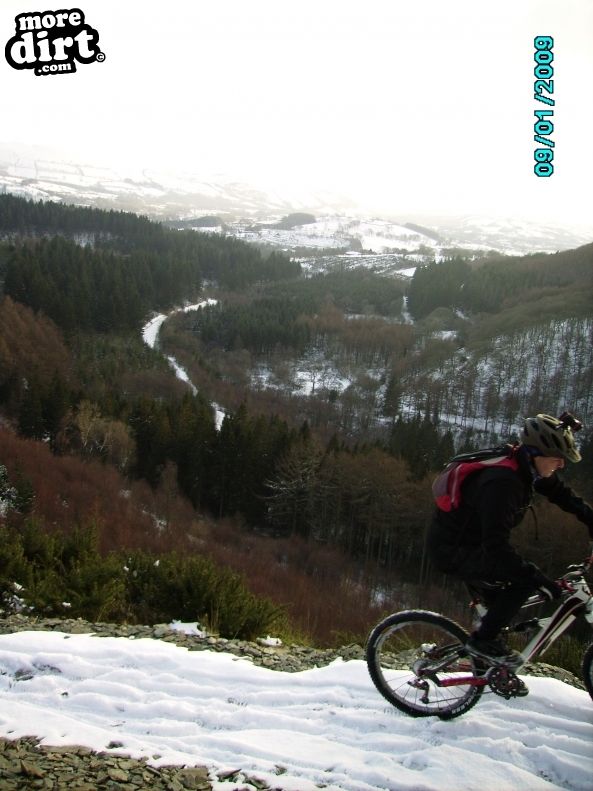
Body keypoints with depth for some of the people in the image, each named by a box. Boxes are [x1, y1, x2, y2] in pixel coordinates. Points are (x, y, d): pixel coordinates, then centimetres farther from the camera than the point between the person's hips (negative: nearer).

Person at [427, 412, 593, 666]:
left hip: (469, 543, 10)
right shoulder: (501, 481, -32)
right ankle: (482, 640, -3)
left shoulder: (527, 469, -4)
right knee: (525, 580, -17)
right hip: (452, 551, -10)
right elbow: (496, 545, -36)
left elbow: (560, 493, 16)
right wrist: (539, 578, -33)